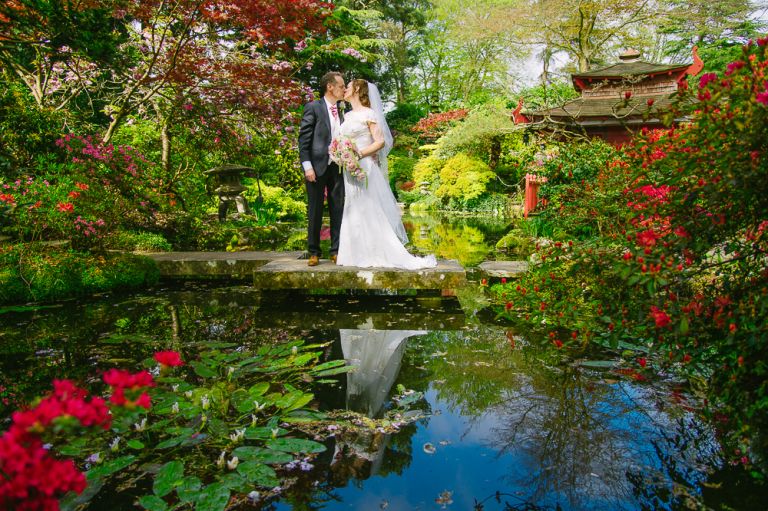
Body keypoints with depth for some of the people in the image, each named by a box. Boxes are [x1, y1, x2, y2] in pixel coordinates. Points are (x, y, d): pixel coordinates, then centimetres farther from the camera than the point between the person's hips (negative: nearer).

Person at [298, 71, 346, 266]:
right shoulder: (313, 108, -2)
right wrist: (307, 166, -14)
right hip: (317, 166, -5)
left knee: (338, 210, 5)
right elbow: (304, 139, -7)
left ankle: (336, 250, 13)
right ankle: (313, 252, 10)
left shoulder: (341, 112, 14)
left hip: (337, 167, 5)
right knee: (315, 212, 2)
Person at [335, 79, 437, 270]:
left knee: (370, 210, -7)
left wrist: (359, 154, -21)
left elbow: (380, 141, -12)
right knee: (353, 212, 7)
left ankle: (379, 254, -1)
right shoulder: (348, 116, 17)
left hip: (364, 167, -8)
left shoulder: (368, 113, -5)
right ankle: (360, 254, 12)